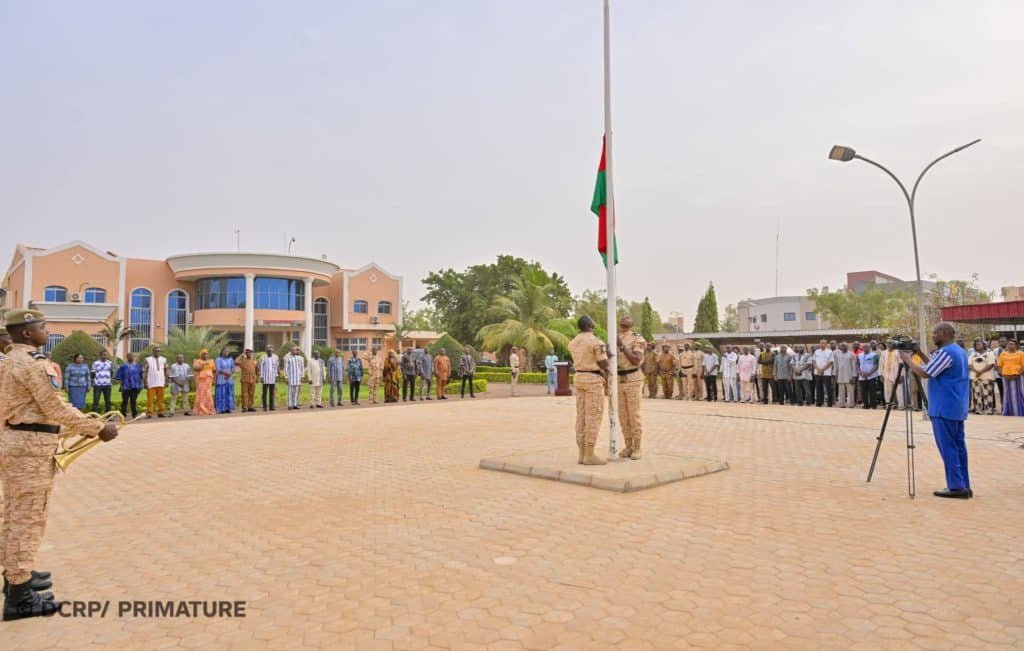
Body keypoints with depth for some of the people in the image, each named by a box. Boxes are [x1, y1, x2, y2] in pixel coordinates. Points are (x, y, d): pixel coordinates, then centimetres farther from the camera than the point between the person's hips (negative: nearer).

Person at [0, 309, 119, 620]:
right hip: (30, 448, -10)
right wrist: (99, 428, -12)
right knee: (28, 518, -4)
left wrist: (80, 429, 18)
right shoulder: (34, 363, -18)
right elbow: (57, 409, -20)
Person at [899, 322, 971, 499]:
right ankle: (963, 486, 14)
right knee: (958, 446, 11)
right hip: (957, 408, 10)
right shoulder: (960, 351, 15)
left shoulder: (945, 352, -17)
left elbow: (925, 373, -17)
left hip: (944, 409, -10)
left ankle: (956, 487, -4)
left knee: (948, 448, -5)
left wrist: (908, 360, -5)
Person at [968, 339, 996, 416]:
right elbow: (969, 365, 6)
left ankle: (989, 409, -5)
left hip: (987, 377, -4)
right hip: (974, 377, 4)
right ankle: (978, 409, 6)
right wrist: (976, 371, -13)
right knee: (977, 393, 3)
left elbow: (991, 365, -9)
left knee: (987, 394, -6)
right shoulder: (972, 354, 15)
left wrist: (981, 372, -16)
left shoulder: (989, 353, 2)